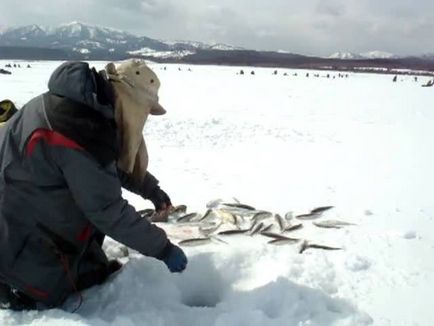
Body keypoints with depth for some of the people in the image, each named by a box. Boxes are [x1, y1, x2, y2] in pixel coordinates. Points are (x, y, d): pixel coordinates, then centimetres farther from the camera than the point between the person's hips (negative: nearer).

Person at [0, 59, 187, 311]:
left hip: (40, 209, 9)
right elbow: (108, 210, -29)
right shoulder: (84, 131, -34)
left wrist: (151, 189, 7)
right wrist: (163, 248, -19)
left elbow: (116, 161, 11)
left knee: (96, 273, 15)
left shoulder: (87, 103, -4)